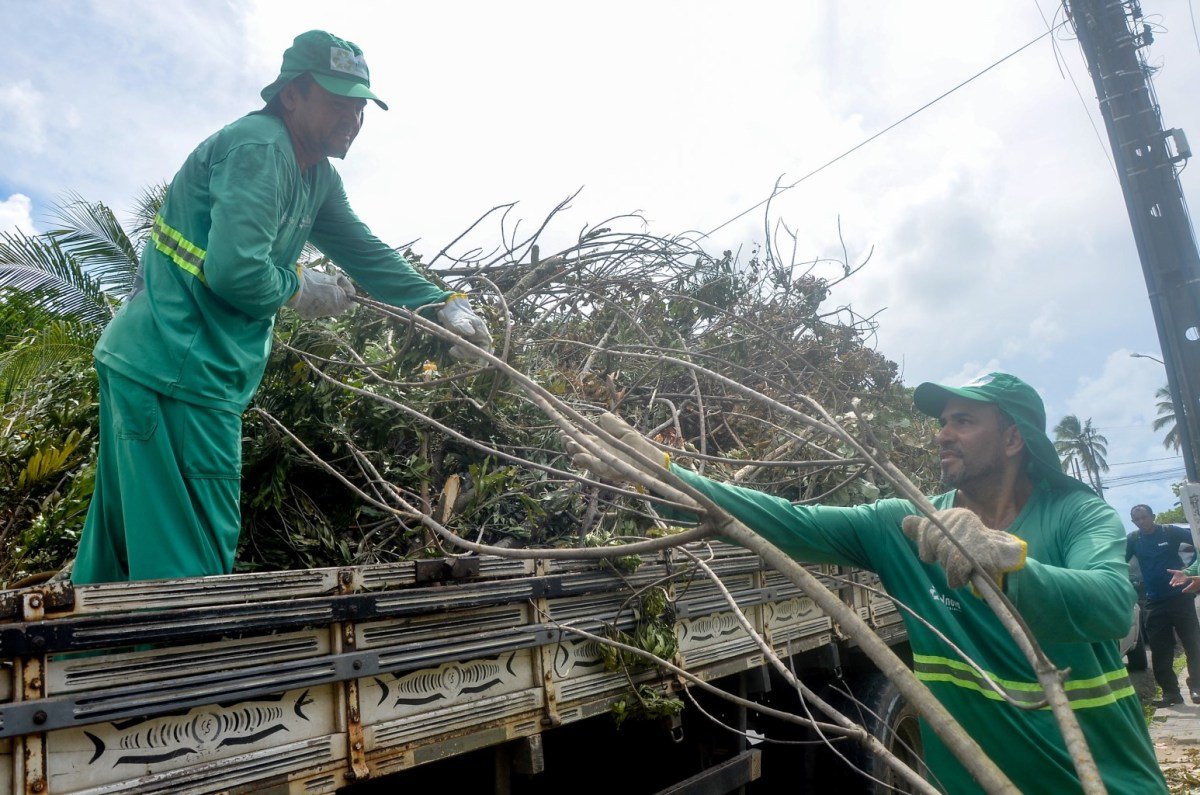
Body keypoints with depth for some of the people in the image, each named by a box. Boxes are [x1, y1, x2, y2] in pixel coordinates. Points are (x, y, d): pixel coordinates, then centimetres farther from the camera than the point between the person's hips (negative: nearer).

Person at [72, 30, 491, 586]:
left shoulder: (318, 178, 15)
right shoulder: (258, 147, -16)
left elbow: (363, 252, 18)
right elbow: (235, 269, -27)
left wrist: (443, 304, 9)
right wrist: (299, 289, -7)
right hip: (175, 369, -10)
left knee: (125, 545, 18)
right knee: (192, 562, -5)